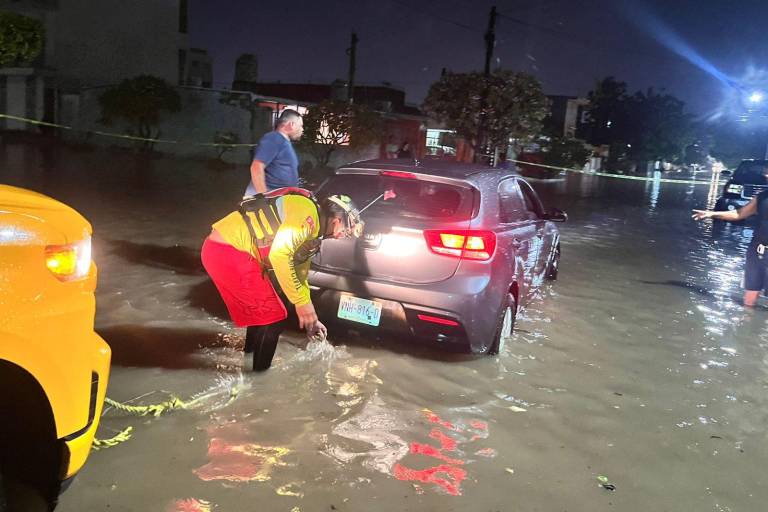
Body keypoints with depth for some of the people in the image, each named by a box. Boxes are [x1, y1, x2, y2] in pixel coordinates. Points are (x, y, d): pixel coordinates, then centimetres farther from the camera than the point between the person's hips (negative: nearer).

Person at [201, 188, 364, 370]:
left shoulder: (311, 233, 18)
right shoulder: (307, 211, -13)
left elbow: (299, 273, 29)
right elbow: (278, 254, -24)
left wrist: (310, 317, 33)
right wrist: (303, 302, -17)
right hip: (228, 252, -10)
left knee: (260, 309, 26)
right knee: (274, 316, -1)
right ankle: (260, 372, 11)